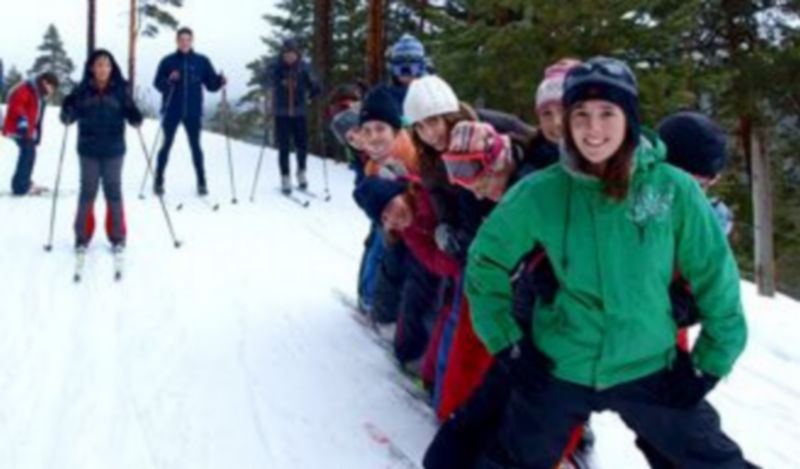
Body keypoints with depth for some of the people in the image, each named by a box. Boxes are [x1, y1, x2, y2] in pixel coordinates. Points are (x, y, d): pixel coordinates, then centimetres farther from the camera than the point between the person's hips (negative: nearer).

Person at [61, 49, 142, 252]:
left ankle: (117, 237, 15)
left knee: (113, 191, 6)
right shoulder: (82, 91, -1)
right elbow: (69, 117, 0)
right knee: (87, 191, 5)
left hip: (113, 151, 0)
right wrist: (67, 113, -22)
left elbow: (130, 112, -2)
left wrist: (136, 119, -24)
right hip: (88, 151, 0)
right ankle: (82, 236, 14)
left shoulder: (120, 90, -1)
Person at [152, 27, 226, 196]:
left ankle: (202, 182, 12)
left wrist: (220, 81, -18)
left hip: (193, 112, 1)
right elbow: (157, 84, -3)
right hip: (171, 111, -1)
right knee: (166, 145, 4)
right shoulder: (168, 61, 0)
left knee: (195, 146, 7)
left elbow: (211, 84, 3)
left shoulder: (202, 61, 4)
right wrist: (169, 80, -22)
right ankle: (159, 181, 12)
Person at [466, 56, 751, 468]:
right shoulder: (540, 192, -11)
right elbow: (485, 260, 2)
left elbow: (715, 276, -2)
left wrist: (709, 362, 0)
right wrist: (505, 342, -1)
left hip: (649, 371, 0)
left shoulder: (674, 189, -12)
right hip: (556, 371, 0)